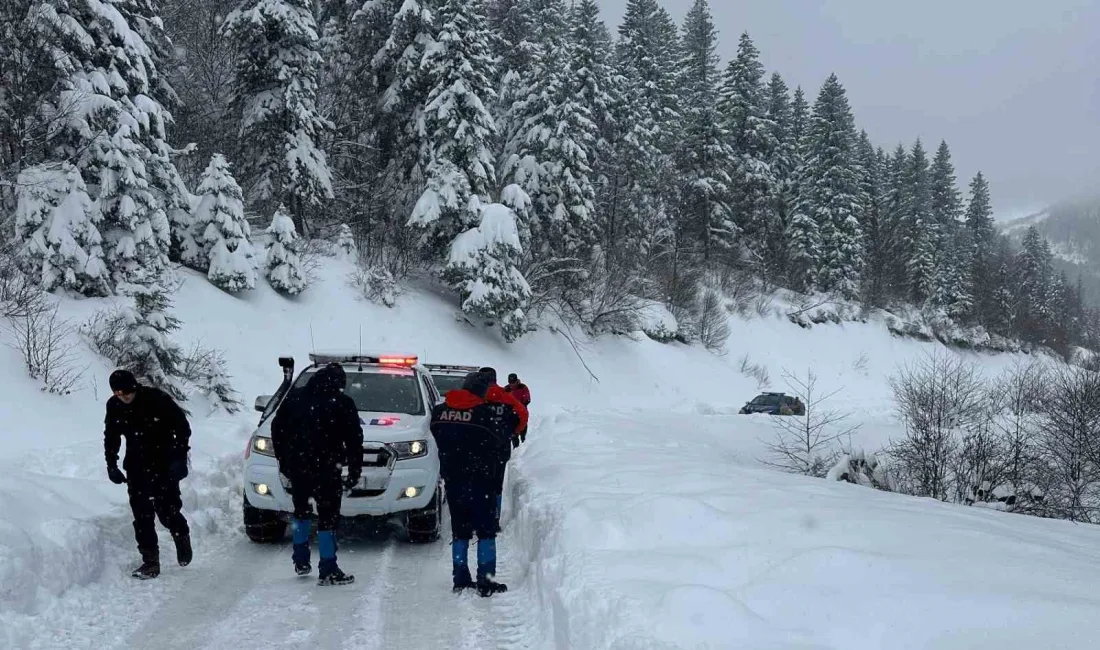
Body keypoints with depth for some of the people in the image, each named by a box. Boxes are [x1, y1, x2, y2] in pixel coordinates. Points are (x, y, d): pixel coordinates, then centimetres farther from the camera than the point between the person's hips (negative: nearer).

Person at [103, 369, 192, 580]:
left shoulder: (156, 398, -17)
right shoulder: (114, 406, -3)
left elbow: (182, 426, -11)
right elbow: (111, 437, 13)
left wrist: (180, 457, -17)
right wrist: (111, 464, 6)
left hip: (164, 465, -4)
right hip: (137, 467, 4)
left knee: (167, 510, -7)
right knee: (142, 516, 1)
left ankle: (182, 538, 24)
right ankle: (150, 562, 8)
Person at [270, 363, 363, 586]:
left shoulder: (295, 398, 7)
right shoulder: (342, 404, -5)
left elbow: (276, 429, 12)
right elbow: (354, 440, -6)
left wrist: (283, 460, 19)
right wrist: (355, 471, 0)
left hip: (296, 467, 4)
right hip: (325, 469, -4)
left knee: (301, 511, 23)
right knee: (328, 516, -1)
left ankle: (301, 560, 27)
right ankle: (328, 570, -3)